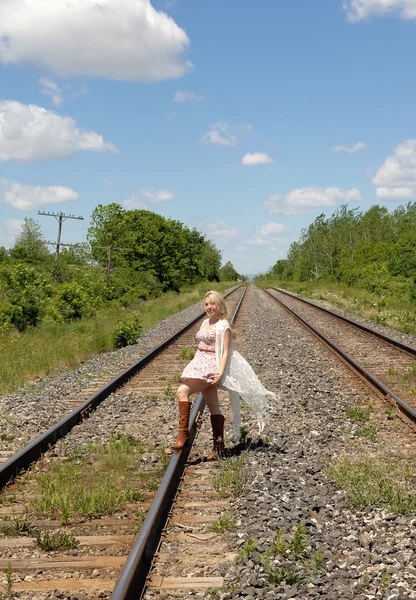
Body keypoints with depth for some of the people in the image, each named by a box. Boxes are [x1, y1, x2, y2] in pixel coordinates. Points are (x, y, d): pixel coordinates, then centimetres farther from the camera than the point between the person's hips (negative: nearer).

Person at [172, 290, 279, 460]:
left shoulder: (223, 325, -8)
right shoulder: (205, 323, 16)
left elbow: (225, 352, -13)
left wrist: (220, 372, -24)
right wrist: (191, 368, 18)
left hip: (211, 368, -8)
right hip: (200, 366, 8)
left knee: (182, 391, -25)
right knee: (213, 407, 9)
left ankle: (183, 434, -23)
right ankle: (218, 447, 12)